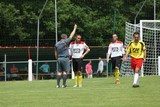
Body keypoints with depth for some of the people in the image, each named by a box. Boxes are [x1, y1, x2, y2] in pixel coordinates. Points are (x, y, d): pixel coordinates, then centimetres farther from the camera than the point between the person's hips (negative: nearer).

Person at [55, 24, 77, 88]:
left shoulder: (57, 44, 8)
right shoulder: (66, 42, -5)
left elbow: (56, 53, 12)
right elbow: (71, 35, 4)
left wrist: (57, 59, 23)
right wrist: (75, 28, 15)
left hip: (59, 59, 4)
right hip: (65, 58, -4)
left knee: (59, 72, 6)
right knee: (65, 71, -2)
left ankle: (58, 84, 1)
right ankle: (64, 84, -6)